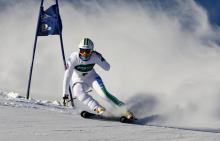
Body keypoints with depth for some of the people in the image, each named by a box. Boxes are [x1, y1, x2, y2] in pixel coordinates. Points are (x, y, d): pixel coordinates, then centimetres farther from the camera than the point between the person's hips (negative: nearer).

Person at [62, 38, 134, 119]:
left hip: (92, 77, 0)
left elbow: (107, 68, -13)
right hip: (78, 81, 0)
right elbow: (67, 76, -23)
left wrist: (100, 58, -31)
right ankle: (98, 109, -42)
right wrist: (65, 94, -21)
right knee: (79, 93, -32)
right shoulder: (74, 58, -27)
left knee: (103, 93, -23)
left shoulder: (94, 56, -22)